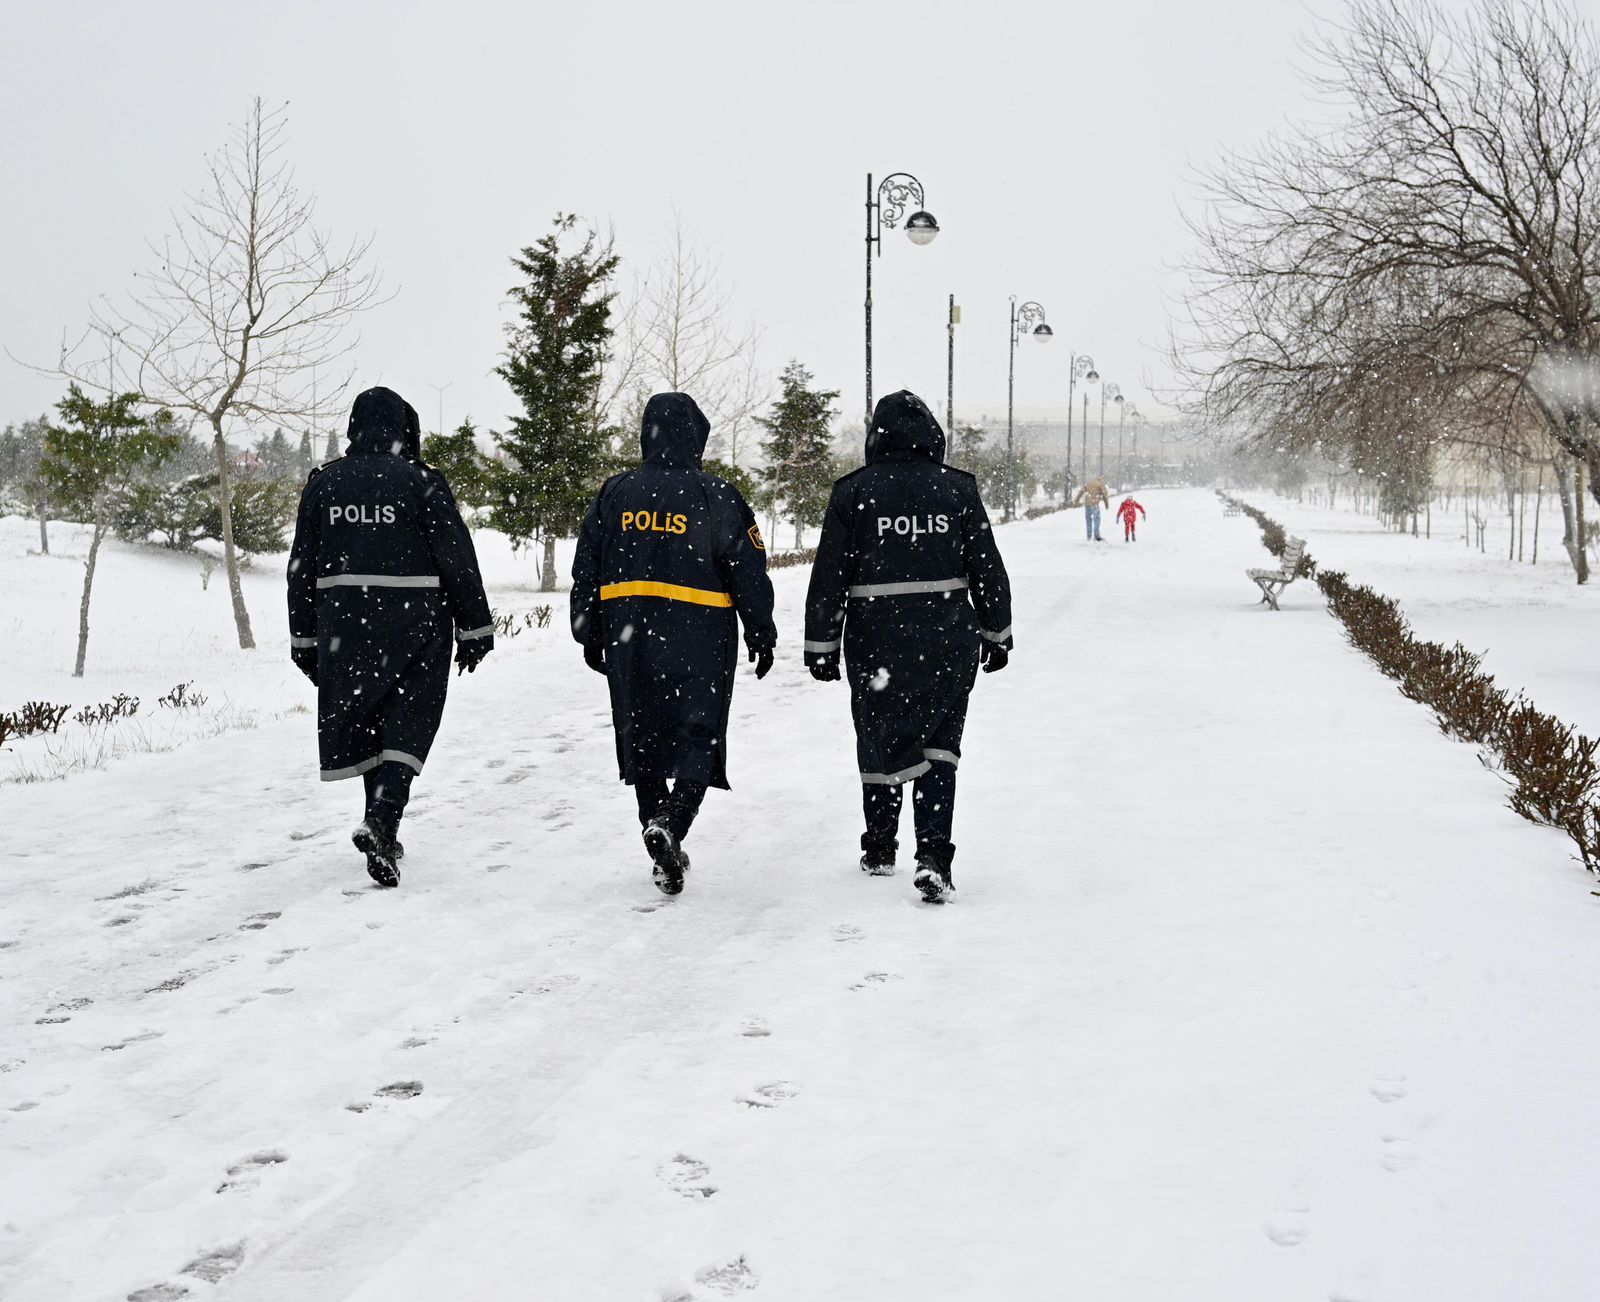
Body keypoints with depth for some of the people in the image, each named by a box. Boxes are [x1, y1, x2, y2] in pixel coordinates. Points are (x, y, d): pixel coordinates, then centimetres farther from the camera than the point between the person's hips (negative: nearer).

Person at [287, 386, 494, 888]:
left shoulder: (323, 483, 5)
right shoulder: (421, 481, -7)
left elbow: (302, 567, 9)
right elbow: (458, 560, -7)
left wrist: (304, 639, 16)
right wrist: (473, 630, 1)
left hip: (345, 625, 4)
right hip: (415, 627, -4)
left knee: (365, 722, 17)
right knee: (406, 728, 0)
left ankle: (380, 825, 25)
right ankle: (383, 821, -18)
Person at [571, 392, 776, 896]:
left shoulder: (615, 494, 4)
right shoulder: (717, 497, -6)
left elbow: (586, 570, 8)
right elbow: (750, 574, -5)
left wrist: (590, 635, 18)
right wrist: (762, 635, 6)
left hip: (629, 637, 3)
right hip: (701, 641, -3)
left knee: (643, 739, 15)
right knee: (699, 739, 3)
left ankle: (660, 842, 19)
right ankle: (670, 827, -19)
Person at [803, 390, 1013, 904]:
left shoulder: (852, 492, -3)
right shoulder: (958, 488, 0)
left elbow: (828, 577, -2)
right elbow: (988, 569, 3)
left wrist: (821, 645, 5)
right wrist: (997, 634, 13)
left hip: (876, 643, 0)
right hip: (949, 642, 0)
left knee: (880, 741, 16)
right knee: (937, 746, 7)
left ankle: (879, 850, 29)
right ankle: (933, 856, -8)